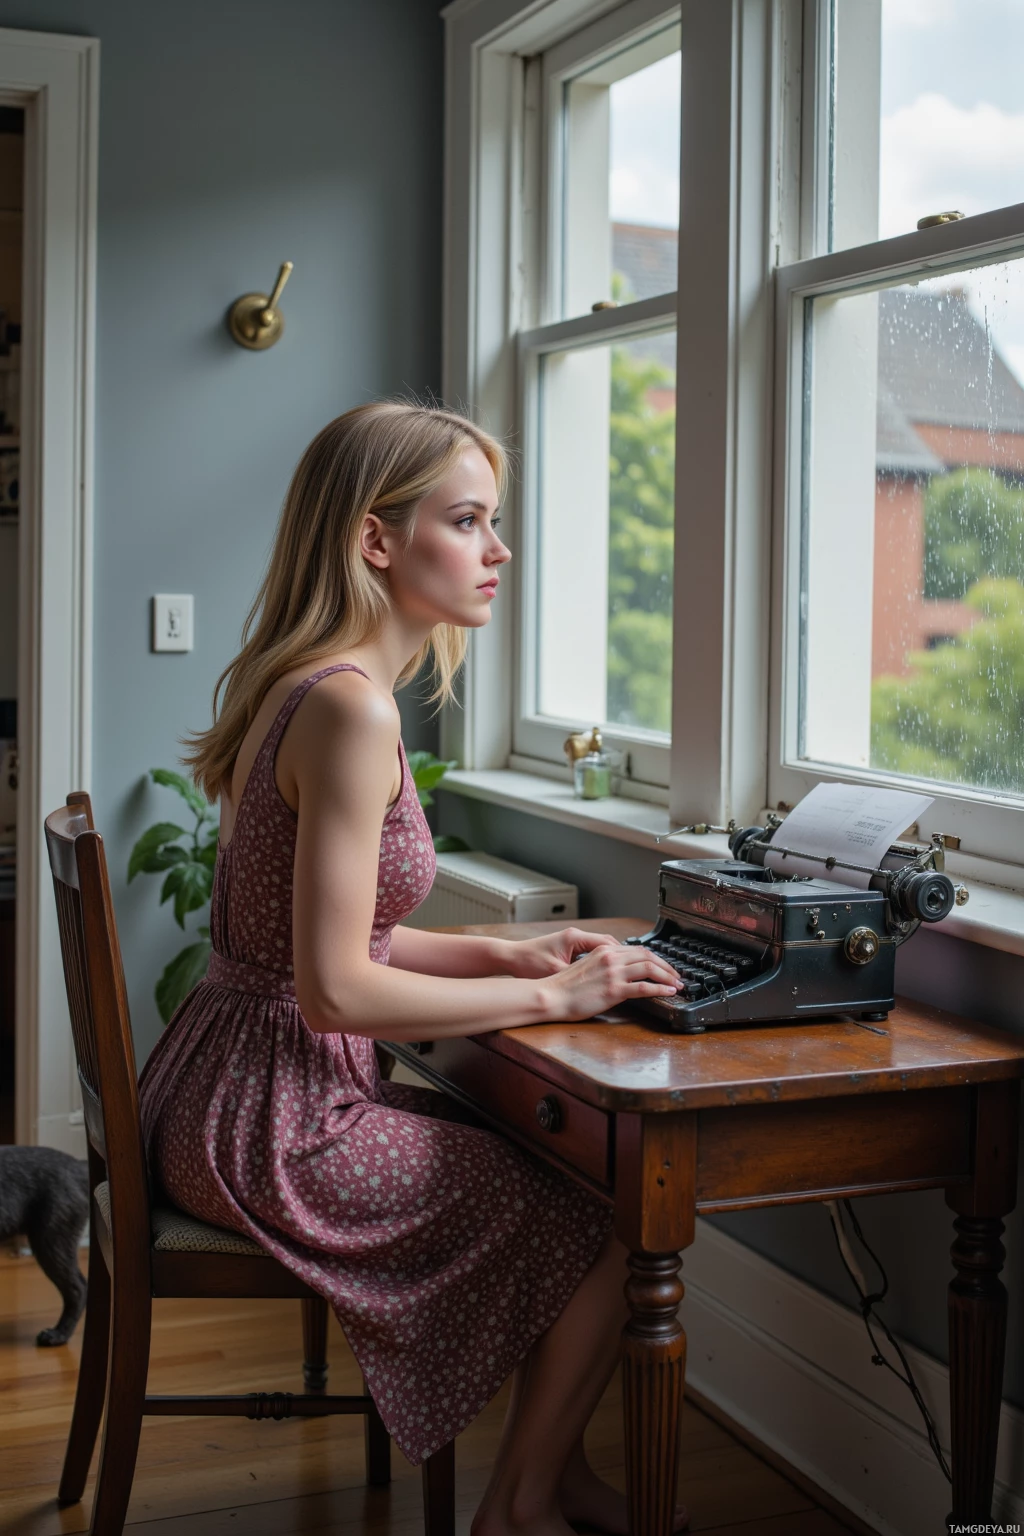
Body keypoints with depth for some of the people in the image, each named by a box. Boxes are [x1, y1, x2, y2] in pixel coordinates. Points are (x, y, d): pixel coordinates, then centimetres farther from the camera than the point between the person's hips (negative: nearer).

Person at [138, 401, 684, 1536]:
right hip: (272, 1122, -10)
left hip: (233, 1089, 10)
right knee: (609, 1226, -1)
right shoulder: (351, 710, -22)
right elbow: (333, 988, -25)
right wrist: (546, 996, -15)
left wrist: (505, 953, 7)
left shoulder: (301, 686, 9)